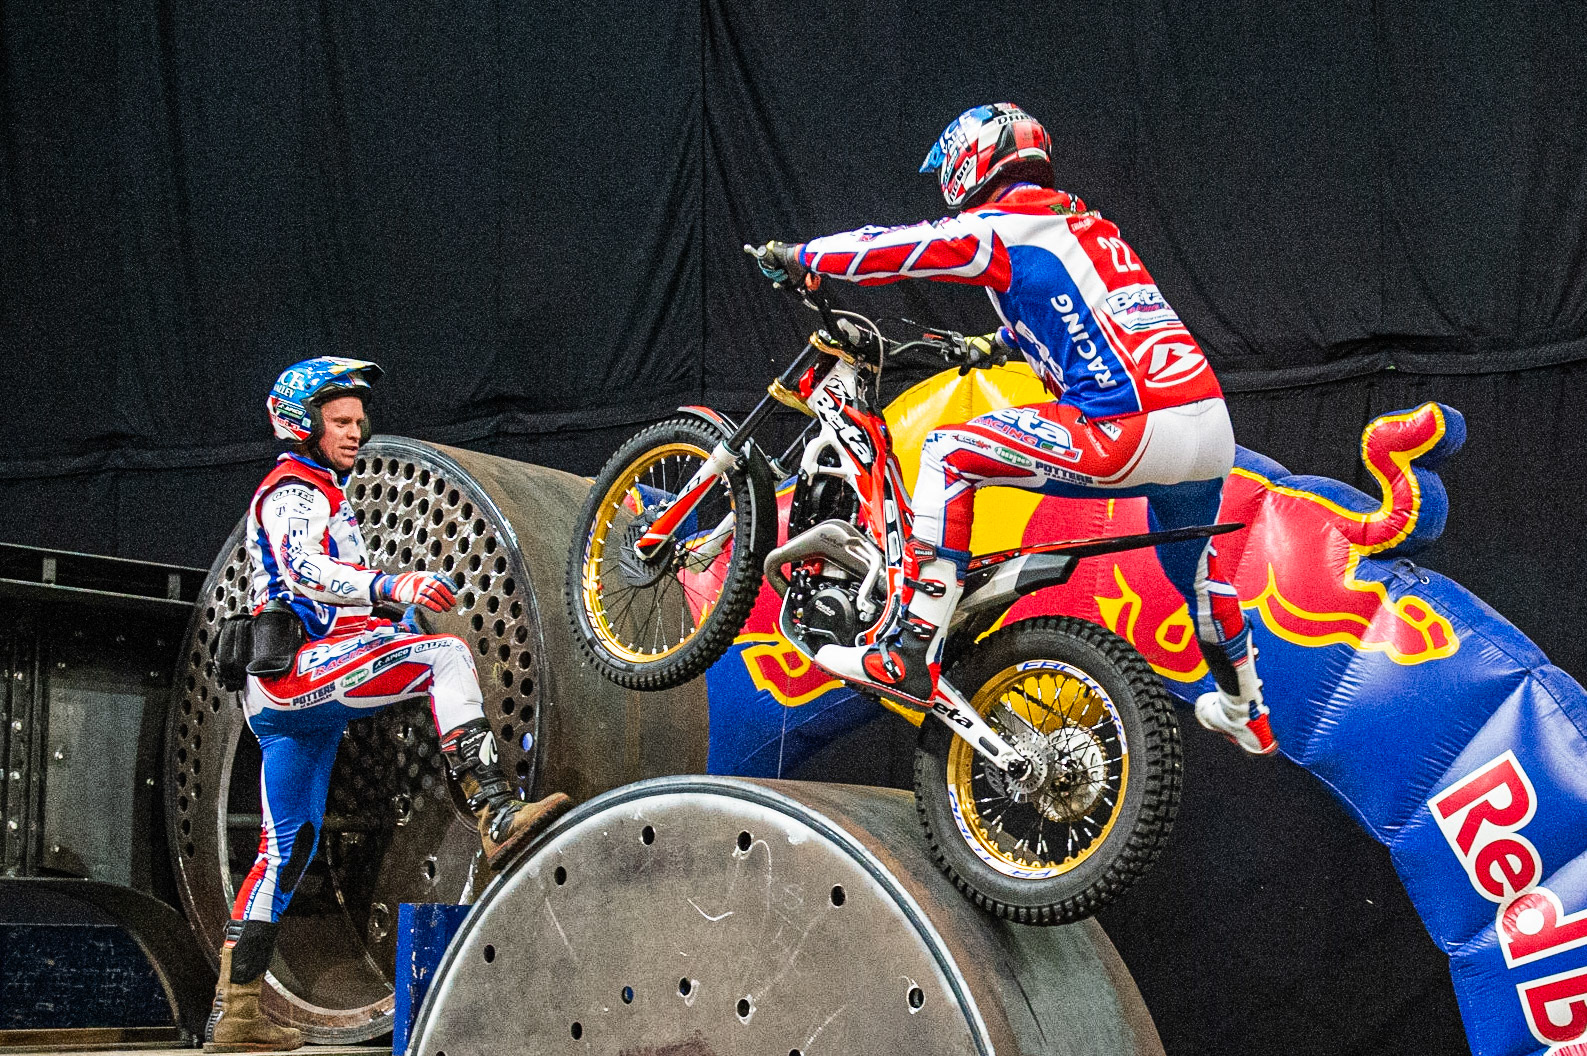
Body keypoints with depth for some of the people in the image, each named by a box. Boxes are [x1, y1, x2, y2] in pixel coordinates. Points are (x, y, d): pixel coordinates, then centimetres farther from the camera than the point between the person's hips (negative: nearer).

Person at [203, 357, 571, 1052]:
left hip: (280, 698, 11)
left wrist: (398, 616, 24)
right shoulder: (295, 489, -3)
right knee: (444, 655, -25)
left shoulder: (317, 492, 31)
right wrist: (390, 585, -41)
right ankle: (496, 816, -40)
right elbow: (306, 570, -24)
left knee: (287, 848, 11)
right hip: (305, 666, -11)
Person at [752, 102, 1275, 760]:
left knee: (949, 453, -2)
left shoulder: (999, 226, 2)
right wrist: (994, 344, 59)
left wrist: (794, 256, 15)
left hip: (1130, 431, -9)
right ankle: (1245, 713, 52)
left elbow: (887, 248, 0)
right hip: (1215, 430, 9)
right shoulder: (1084, 224, 28)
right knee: (1192, 561, 35)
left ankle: (908, 656, -8)